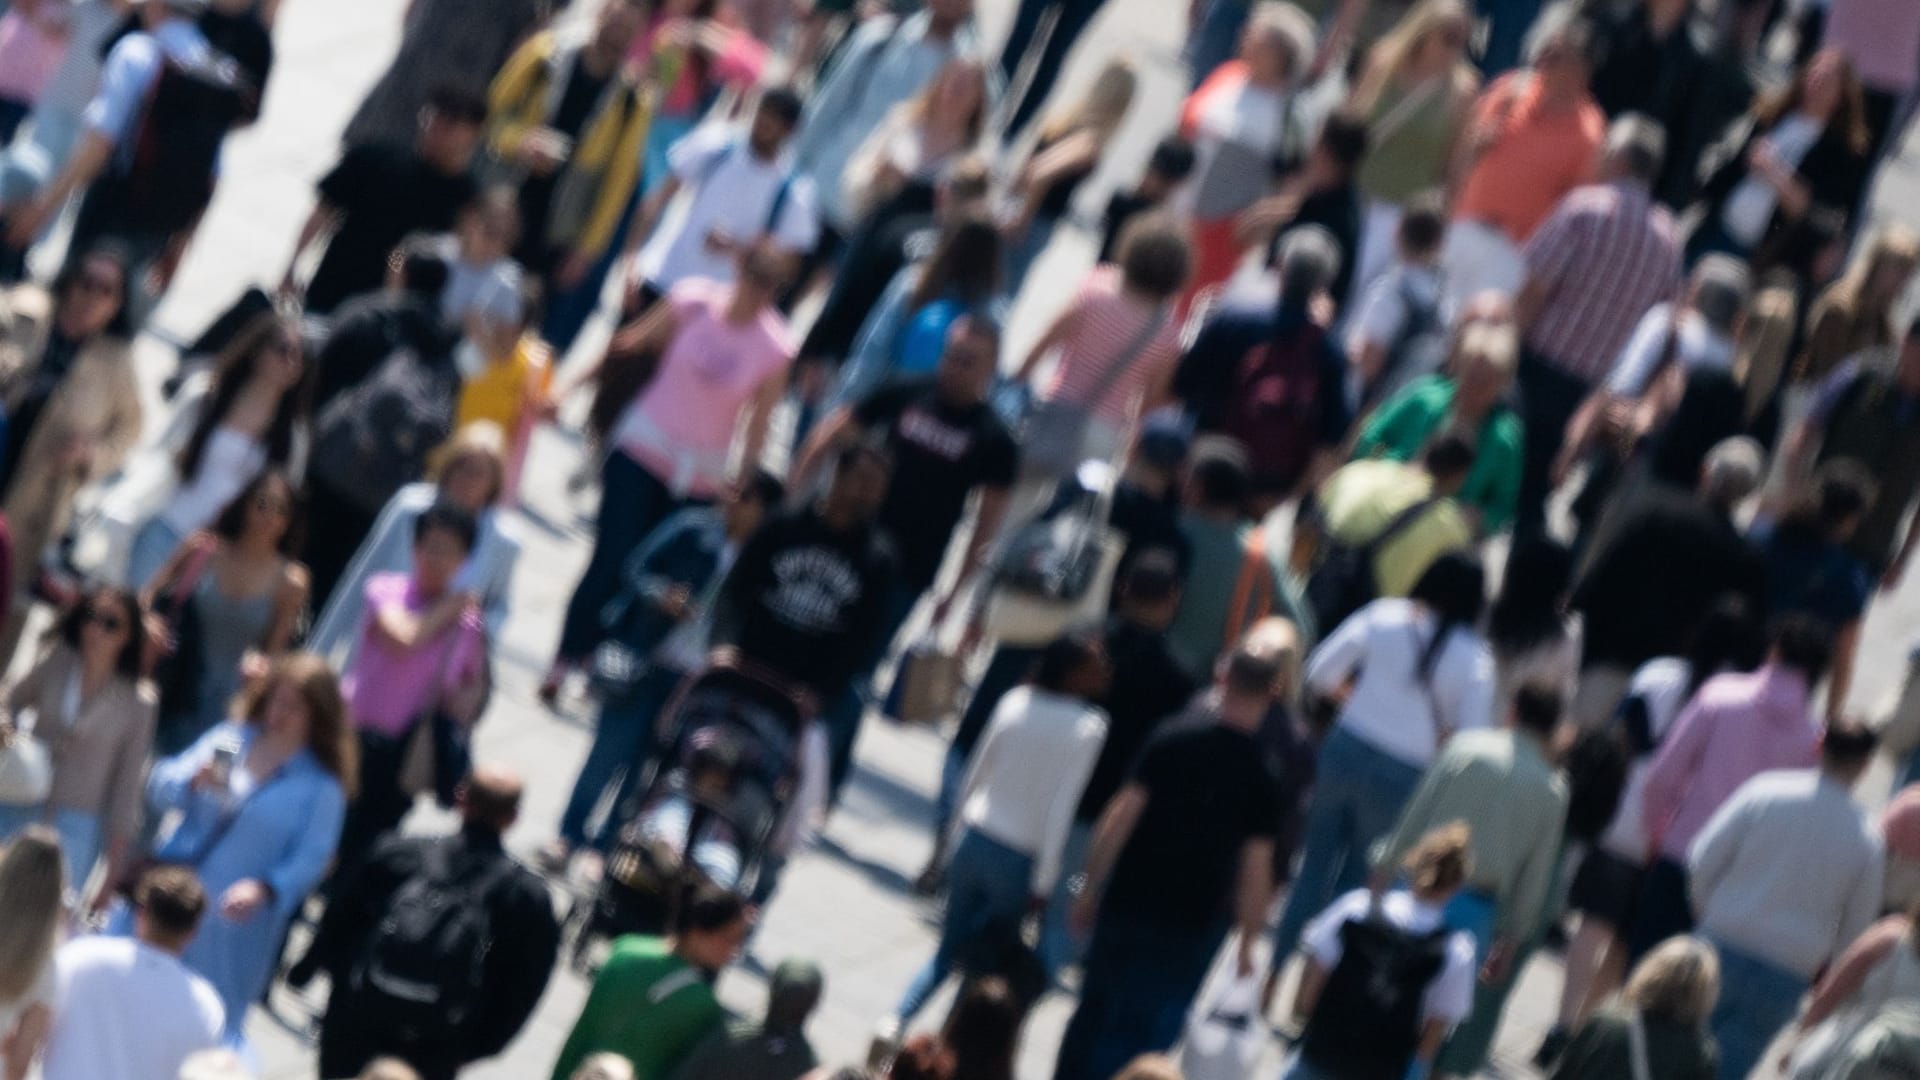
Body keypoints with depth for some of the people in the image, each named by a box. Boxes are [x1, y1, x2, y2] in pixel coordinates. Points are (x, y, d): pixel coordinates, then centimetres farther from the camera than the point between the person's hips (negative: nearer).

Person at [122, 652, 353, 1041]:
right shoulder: (230, 739, 5)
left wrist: (263, 889, -29)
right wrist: (194, 780, -19)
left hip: (231, 919, -4)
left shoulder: (322, 786, -6)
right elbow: (160, 788, 4)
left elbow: (310, 859, -11)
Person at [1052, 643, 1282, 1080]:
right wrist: (1248, 944, 3)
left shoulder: (1171, 741, -9)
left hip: (1129, 904, 1)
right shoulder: (1265, 775, -9)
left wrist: (1092, 887, 0)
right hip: (1196, 924, 0)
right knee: (1148, 1029, 13)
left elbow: (1123, 815, -9)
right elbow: (1256, 868, -8)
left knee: (1095, 1012, 15)